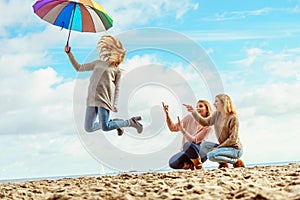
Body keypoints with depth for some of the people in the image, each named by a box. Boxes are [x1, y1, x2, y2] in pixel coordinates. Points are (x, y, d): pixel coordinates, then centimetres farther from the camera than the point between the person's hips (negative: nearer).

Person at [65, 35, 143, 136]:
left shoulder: (117, 70, 11)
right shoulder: (98, 63, 23)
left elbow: (117, 88, 5)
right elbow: (79, 68, 27)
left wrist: (115, 104, -8)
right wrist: (69, 53, 20)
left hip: (104, 99, -5)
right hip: (91, 99, 6)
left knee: (105, 127, -17)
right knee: (88, 128, -1)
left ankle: (131, 122, 4)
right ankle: (112, 122, 21)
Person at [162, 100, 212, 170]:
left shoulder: (208, 126, -10)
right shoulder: (189, 118, 3)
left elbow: (194, 141, -20)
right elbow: (173, 128, 6)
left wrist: (182, 129, -31)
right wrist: (167, 114, -7)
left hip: (200, 153, -4)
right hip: (185, 152, 4)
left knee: (188, 144, -38)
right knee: (172, 163, -27)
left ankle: (198, 166, -15)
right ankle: (190, 165, 3)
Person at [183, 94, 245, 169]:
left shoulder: (233, 118, -18)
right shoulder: (217, 114, 5)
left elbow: (232, 139, -18)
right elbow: (205, 122, 12)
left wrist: (218, 147, -18)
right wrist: (193, 112, 1)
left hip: (235, 149, -8)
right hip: (223, 146, 8)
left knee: (211, 155, -25)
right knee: (204, 145, -5)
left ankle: (237, 162, -7)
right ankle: (223, 163, 1)